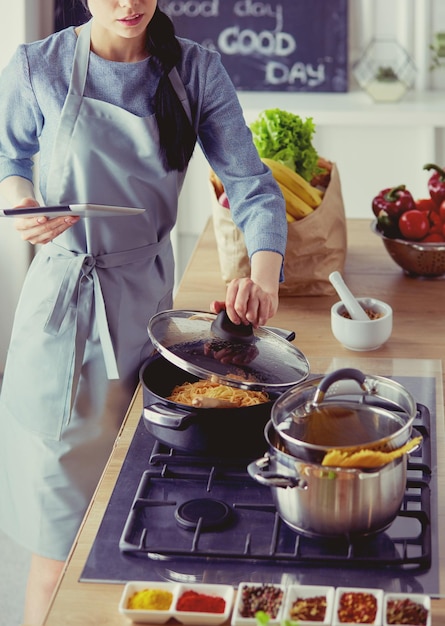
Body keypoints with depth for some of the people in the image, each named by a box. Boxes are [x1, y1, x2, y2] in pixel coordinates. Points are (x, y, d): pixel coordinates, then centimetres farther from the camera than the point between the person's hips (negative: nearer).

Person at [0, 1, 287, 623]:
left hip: (148, 294, 2)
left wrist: (264, 273, -26)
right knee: (58, 535, 0)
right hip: (62, 296, -2)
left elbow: (251, 183, -7)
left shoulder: (196, 71, -3)